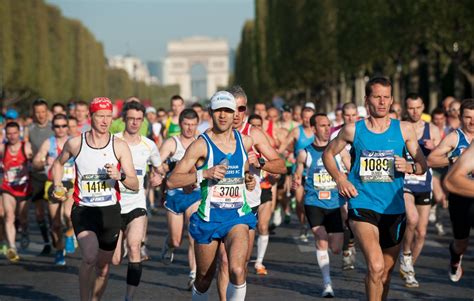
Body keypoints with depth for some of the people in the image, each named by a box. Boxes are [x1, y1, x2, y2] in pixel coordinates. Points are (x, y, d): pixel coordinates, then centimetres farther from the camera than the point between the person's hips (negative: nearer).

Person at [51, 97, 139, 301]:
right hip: (83, 210, -2)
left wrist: (120, 176, -23)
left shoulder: (119, 146, -3)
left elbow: (135, 185, -4)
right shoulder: (75, 144, -2)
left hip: (110, 210, 2)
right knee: (90, 256, -26)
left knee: (103, 266, 12)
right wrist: (57, 186, 6)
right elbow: (59, 163, 21)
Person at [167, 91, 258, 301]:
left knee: (237, 271, -22)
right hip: (208, 218, -2)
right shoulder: (202, 144, -8)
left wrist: (249, 180, 6)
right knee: (204, 280, 12)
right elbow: (171, 181, -12)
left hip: (238, 216, 2)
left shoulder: (245, 141, 5)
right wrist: (204, 174, -23)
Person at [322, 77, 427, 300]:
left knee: (386, 272, 14)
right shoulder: (353, 130, 2)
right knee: (376, 266, -23)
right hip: (362, 205, -3)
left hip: (393, 209, 3)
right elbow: (328, 154, 16)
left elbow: (423, 164, 7)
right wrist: (339, 179, -1)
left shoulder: (404, 130, 4)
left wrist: (409, 167, -16)